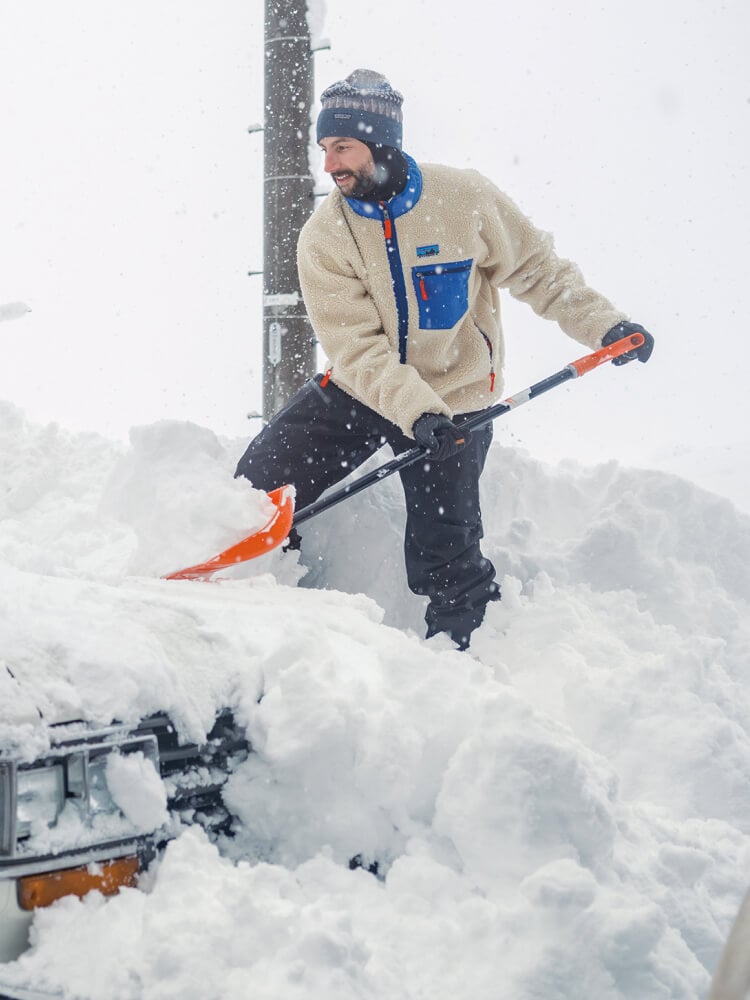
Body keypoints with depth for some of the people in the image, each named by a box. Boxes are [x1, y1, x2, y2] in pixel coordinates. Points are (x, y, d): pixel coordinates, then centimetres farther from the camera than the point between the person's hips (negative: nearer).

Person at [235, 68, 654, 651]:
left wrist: (602, 322, -15)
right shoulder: (324, 237, -13)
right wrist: (413, 410, -34)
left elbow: (537, 270, -1)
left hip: (455, 398, -2)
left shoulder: (466, 198, -13)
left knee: (444, 566, -2)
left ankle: (465, 655, 23)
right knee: (259, 486, -3)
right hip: (360, 390, 2)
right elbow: (354, 345, -20)